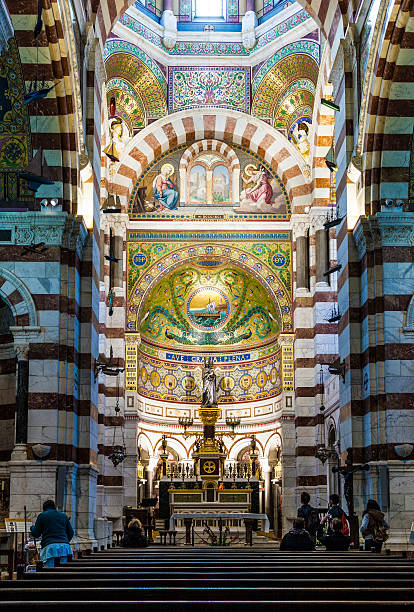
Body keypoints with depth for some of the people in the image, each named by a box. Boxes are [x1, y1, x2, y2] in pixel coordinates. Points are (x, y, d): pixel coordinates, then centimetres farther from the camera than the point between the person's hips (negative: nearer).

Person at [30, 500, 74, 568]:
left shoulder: (42, 516, 10)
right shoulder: (63, 516, 20)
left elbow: (36, 534, 9)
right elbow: (71, 533, 19)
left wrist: (32, 528, 31)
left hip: (49, 547, -3)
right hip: (64, 546, 3)